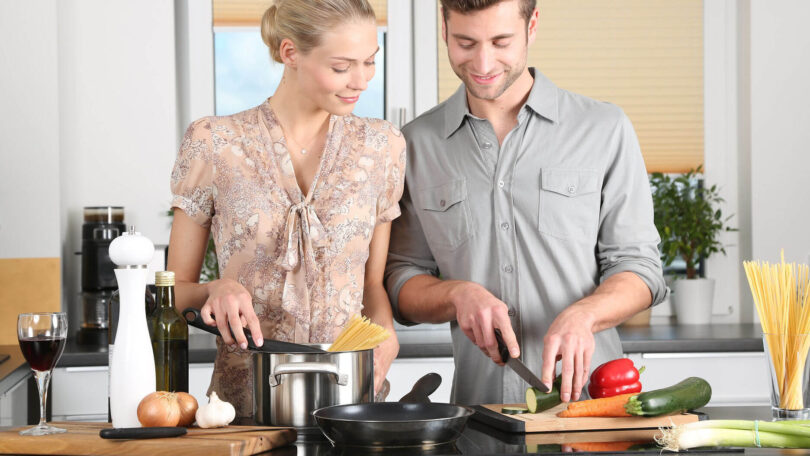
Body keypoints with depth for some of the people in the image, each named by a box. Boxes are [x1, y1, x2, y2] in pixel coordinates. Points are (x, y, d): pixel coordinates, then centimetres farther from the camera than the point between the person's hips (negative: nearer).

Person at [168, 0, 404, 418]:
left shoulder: (380, 146, 9)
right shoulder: (213, 145, 1)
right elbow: (176, 289, 8)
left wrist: (383, 330, -4)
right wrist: (217, 290, -13)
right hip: (245, 397, -2)